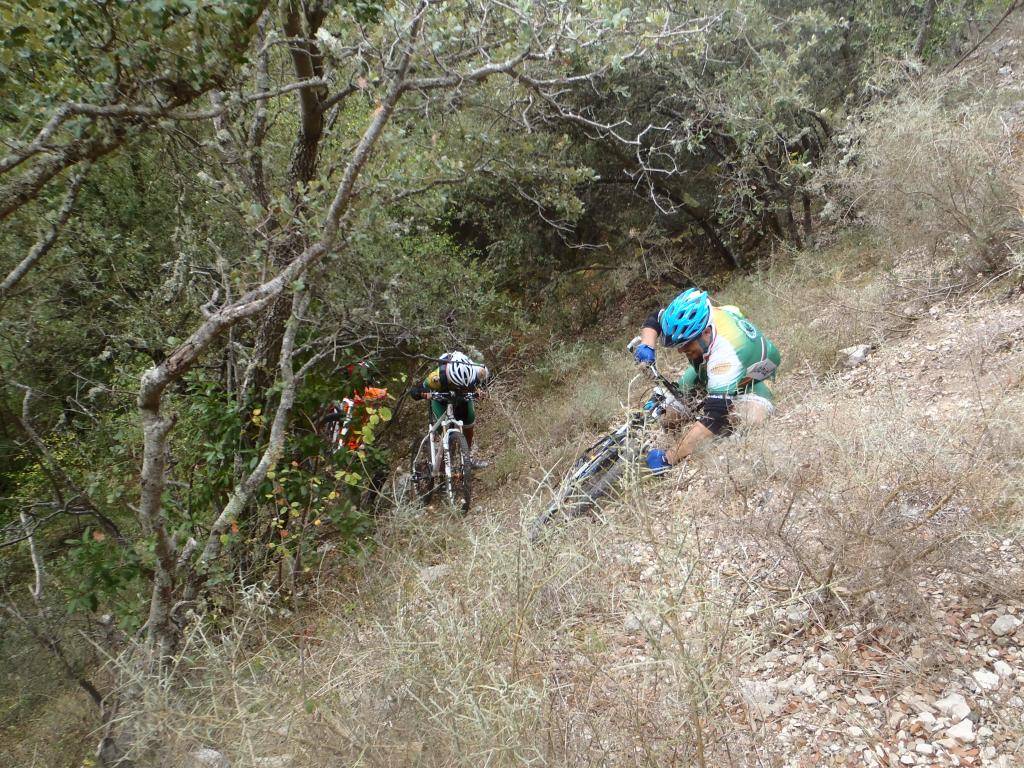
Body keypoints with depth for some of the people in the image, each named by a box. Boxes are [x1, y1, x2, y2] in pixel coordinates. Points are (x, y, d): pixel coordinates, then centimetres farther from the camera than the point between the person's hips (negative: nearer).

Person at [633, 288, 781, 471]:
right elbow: (655, 318, -6)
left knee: (750, 418, -35)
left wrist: (669, 458, -51)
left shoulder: (726, 354, -47)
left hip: (752, 376, -5)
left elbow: (715, 417, -51)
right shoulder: (694, 322, -28)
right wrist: (646, 346, -28)